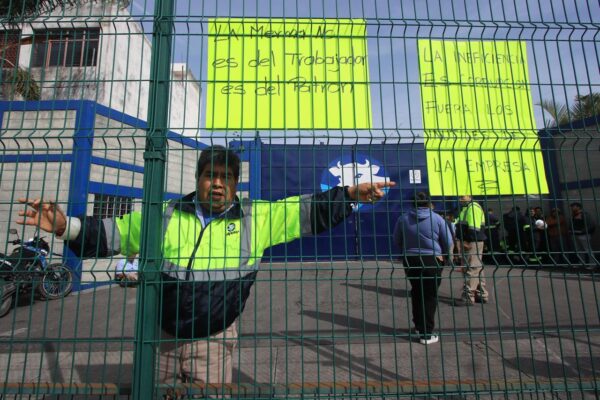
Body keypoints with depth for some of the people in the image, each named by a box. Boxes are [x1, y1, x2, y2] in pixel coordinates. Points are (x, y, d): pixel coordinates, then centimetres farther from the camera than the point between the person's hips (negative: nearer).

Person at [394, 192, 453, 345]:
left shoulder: (403, 218, -2)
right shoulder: (437, 219, -8)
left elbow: (397, 240, 6)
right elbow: (449, 242, -3)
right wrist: (442, 255, 15)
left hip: (410, 260, 3)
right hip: (432, 260, -3)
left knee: (416, 293, 20)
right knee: (430, 296, 7)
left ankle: (418, 325, 32)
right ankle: (426, 333, 10)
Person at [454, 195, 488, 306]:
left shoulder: (473, 207, -13)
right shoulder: (464, 208, 19)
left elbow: (475, 228, -20)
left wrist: (469, 242, -22)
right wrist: (461, 241, 16)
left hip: (473, 243, -10)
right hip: (467, 243, 10)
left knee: (471, 269, -7)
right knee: (477, 269, 16)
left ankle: (468, 297, -3)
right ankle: (482, 295, 25)